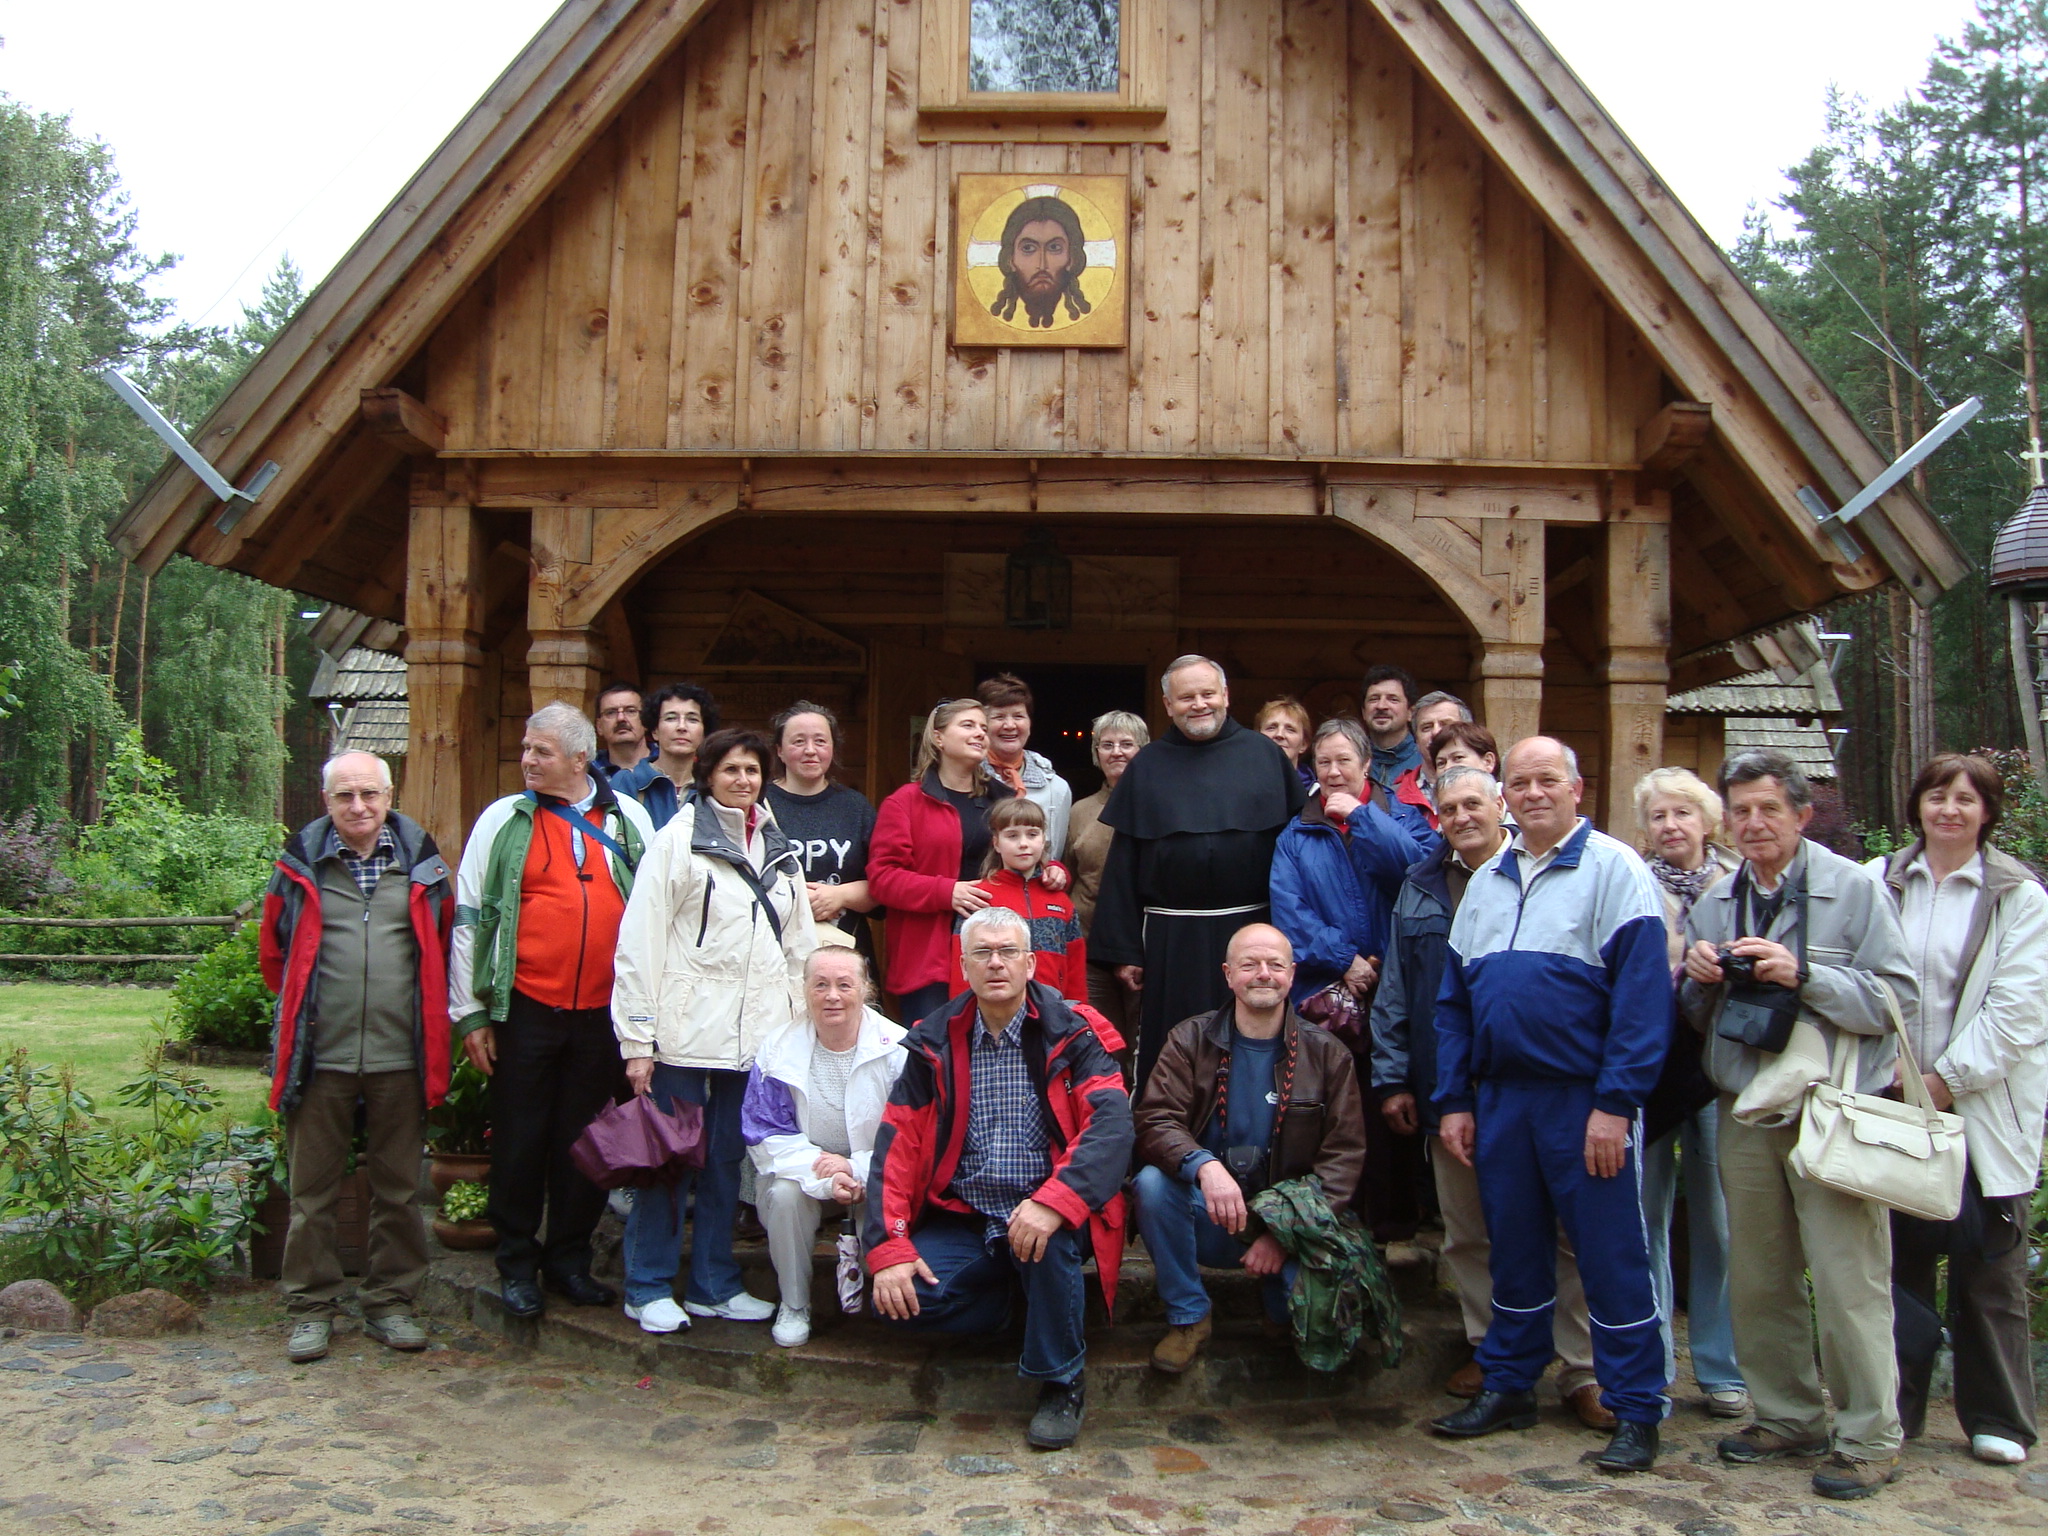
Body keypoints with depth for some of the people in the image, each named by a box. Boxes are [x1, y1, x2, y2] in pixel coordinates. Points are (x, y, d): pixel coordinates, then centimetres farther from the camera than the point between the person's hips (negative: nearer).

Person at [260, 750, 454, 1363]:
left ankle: (389, 1301, 22)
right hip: (319, 1057, -1)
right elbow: (274, 951, 15)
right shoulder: (302, 864, 3)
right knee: (313, 1190, 7)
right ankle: (311, 1307, 20)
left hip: (400, 1057, 1)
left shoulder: (420, 863, 5)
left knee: (397, 1187, 9)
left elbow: (442, 948, 15)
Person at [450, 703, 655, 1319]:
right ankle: (517, 1264, 20)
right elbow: (469, 918, 2)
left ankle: (570, 1258, 24)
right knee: (520, 1139, 6)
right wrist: (469, 1013, -1)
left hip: (602, 1011, 2)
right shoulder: (504, 819, 1)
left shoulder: (629, 820, 5)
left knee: (585, 1140, 10)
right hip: (526, 1008, -1)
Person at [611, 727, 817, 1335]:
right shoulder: (678, 839, -4)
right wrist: (637, 1038, -12)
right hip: (686, 1028, -5)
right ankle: (650, 1289, 15)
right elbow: (640, 940, -8)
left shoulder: (780, 851, 13)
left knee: (727, 1159, 12)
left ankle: (715, 1284, 23)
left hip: (756, 1032, 5)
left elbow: (798, 944, 17)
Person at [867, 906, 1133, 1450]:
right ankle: (1013, 1298, 11)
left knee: (1045, 1243, -35)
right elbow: (896, 1146, 2)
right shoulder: (935, 1042, 5)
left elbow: (1113, 1123, -18)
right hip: (960, 1221, 3)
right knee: (898, 1301, -19)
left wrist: (1054, 1202, -33)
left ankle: (1061, 1382, -8)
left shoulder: (1070, 1032, -4)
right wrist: (889, 1249, -10)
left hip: (1047, 1218, -3)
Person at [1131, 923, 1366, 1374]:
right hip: (1207, 1217, 1)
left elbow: (1345, 1152, -4)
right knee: (1152, 1181, -29)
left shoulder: (1326, 1054, 1)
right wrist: (1204, 1166, -33)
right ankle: (1188, 1317, -8)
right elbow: (1154, 1120, -11)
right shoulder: (1191, 1040, 0)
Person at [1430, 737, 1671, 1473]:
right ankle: (1508, 1385, 27)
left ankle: (1635, 1412, 13)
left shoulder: (1613, 869, -4)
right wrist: (1452, 1100, 8)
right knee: (1513, 1247, 14)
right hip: (1500, 1096, 6)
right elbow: (1453, 1000, 15)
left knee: (1610, 1253, 1)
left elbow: (1642, 993, -12)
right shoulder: (1486, 881, 14)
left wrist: (1616, 1102, -17)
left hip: (1583, 1099, -5)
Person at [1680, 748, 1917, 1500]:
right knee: (1758, 1279, 12)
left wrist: (1802, 975, -21)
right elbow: (1697, 1017, 17)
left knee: (1848, 1281, -4)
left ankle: (1869, 1437, 11)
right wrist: (1699, 979, -5)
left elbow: (1898, 996, -12)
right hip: (1746, 1112, 5)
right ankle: (1789, 1416, 27)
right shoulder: (1714, 905, 11)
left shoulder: (1853, 889, -5)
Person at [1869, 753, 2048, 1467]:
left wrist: (1948, 1079, -12)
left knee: (1989, 1267, 5)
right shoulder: (1879, 882, 5)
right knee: (1898, 1257, 7)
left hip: (1982, 1106, -2)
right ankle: (1893, 1407, 19)